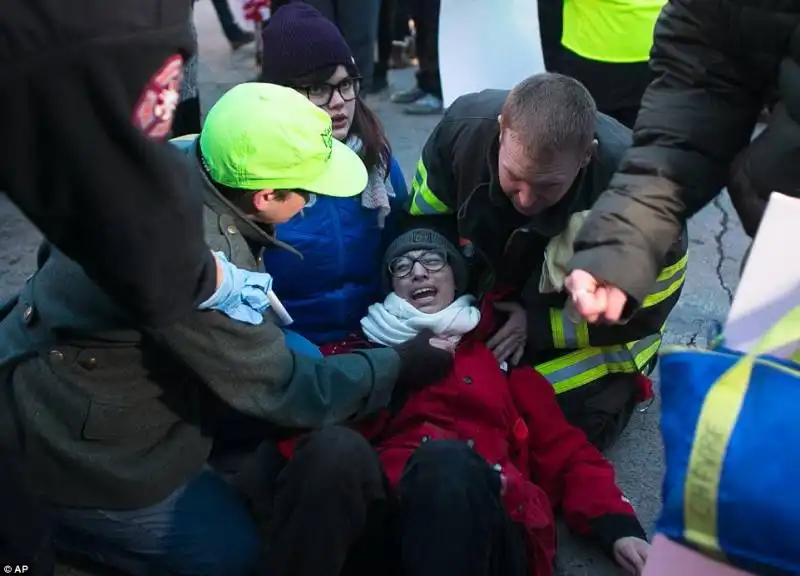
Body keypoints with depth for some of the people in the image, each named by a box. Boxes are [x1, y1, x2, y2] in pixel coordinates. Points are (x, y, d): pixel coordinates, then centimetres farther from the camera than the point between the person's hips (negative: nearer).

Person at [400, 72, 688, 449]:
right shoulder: (464, 126, -28)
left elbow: (642, 311, -20)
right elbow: (423, 220, -9)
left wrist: (537, 326, -23)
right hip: (499, 295, 4)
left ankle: (622, 379, 13)